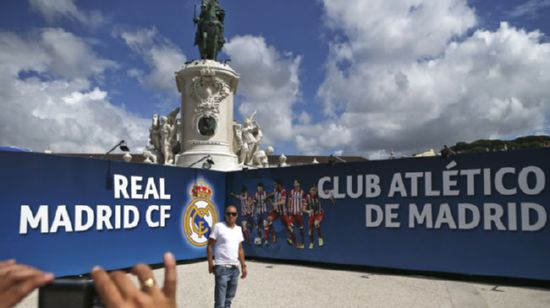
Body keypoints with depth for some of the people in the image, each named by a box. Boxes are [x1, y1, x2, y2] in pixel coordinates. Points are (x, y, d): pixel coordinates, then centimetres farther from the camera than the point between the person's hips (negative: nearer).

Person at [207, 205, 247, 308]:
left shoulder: (238, 229, 10)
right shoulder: (218, 226, -7)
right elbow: (210, 246, -5)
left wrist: (243, 265, 13)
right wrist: (210, 264, -10)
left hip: (235, 268, 6)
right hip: (222, 268, -6)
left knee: (229, 299, 15)